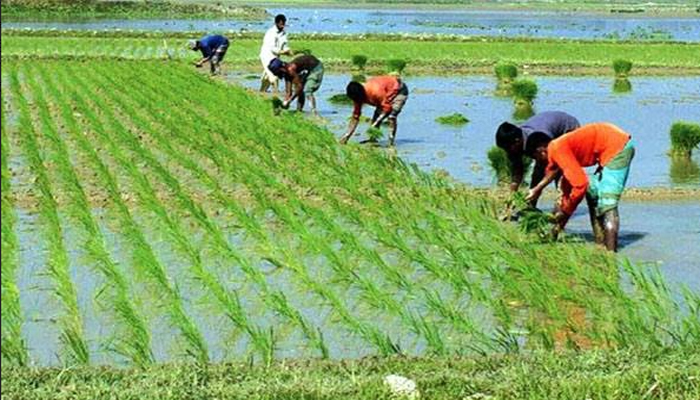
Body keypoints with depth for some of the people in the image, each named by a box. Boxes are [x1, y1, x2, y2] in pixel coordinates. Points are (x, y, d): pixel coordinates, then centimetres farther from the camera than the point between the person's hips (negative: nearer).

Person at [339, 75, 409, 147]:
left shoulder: (376, 91, -40)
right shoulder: (358, 97, -15)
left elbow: (386, 108, -33)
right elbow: (355, 116, -8)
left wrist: (375, 124, -38)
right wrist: (347, 135, -14)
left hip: (399, 90, -8)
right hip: (386, 93, 8)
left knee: (391, 116, -24)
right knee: (376, 117, 1)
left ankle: (391, 144, -22)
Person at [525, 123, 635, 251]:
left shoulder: (557, 149, -11)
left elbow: (580, 183, -18)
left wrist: (564, 211, -5)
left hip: (618, 147, -11)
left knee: (607, 203, -13)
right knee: (593, 193, 19)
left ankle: (611, 250, -17)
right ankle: (601, 244, 19)